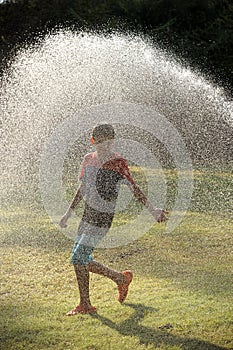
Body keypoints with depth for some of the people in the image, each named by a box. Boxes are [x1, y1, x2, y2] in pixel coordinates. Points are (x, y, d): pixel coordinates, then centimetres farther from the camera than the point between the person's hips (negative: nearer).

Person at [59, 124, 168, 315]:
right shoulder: (89, 159, 10)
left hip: (102, 219, -8)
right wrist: (69, 213, 23)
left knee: (78, 259, -11)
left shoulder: (118, 163, -10)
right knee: (82, 260, 9)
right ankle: (122, 278, 26)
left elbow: (134, 188, -11)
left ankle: (85, 305, 4)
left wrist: (152, 210, -18)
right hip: (88, 215, 8)